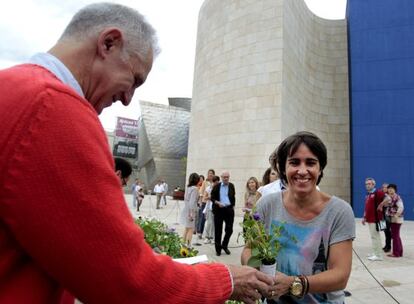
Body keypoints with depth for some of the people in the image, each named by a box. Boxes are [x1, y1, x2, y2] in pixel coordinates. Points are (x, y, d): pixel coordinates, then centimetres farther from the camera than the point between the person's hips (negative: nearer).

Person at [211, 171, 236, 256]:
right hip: (219, 210, -2)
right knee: (218, 230, 4)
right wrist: (218, 203, -15)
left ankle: (225, 245, 25)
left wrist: (233, 206, 10)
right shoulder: (217, 186, 0)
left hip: (229, 209, 2)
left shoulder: (231, 186, 8)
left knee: (229, 229, 2)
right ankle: (218, 249, 16)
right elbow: (212, 198, 1)